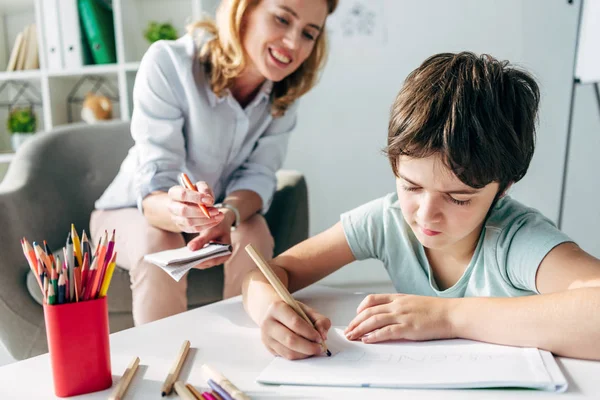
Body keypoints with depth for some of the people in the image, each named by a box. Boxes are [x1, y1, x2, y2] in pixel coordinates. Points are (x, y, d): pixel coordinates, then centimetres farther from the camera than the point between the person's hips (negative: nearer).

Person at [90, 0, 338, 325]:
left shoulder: (285, 89, -13)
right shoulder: (167, 63, -28)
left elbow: (258, 175, -17)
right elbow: (152, 191, -31)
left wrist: (227, 214, -40)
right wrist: (176, 211, -55)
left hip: (215, 212, 3)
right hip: (133, 212, -3)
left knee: (255, 234, -26)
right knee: (158, 248, -33)